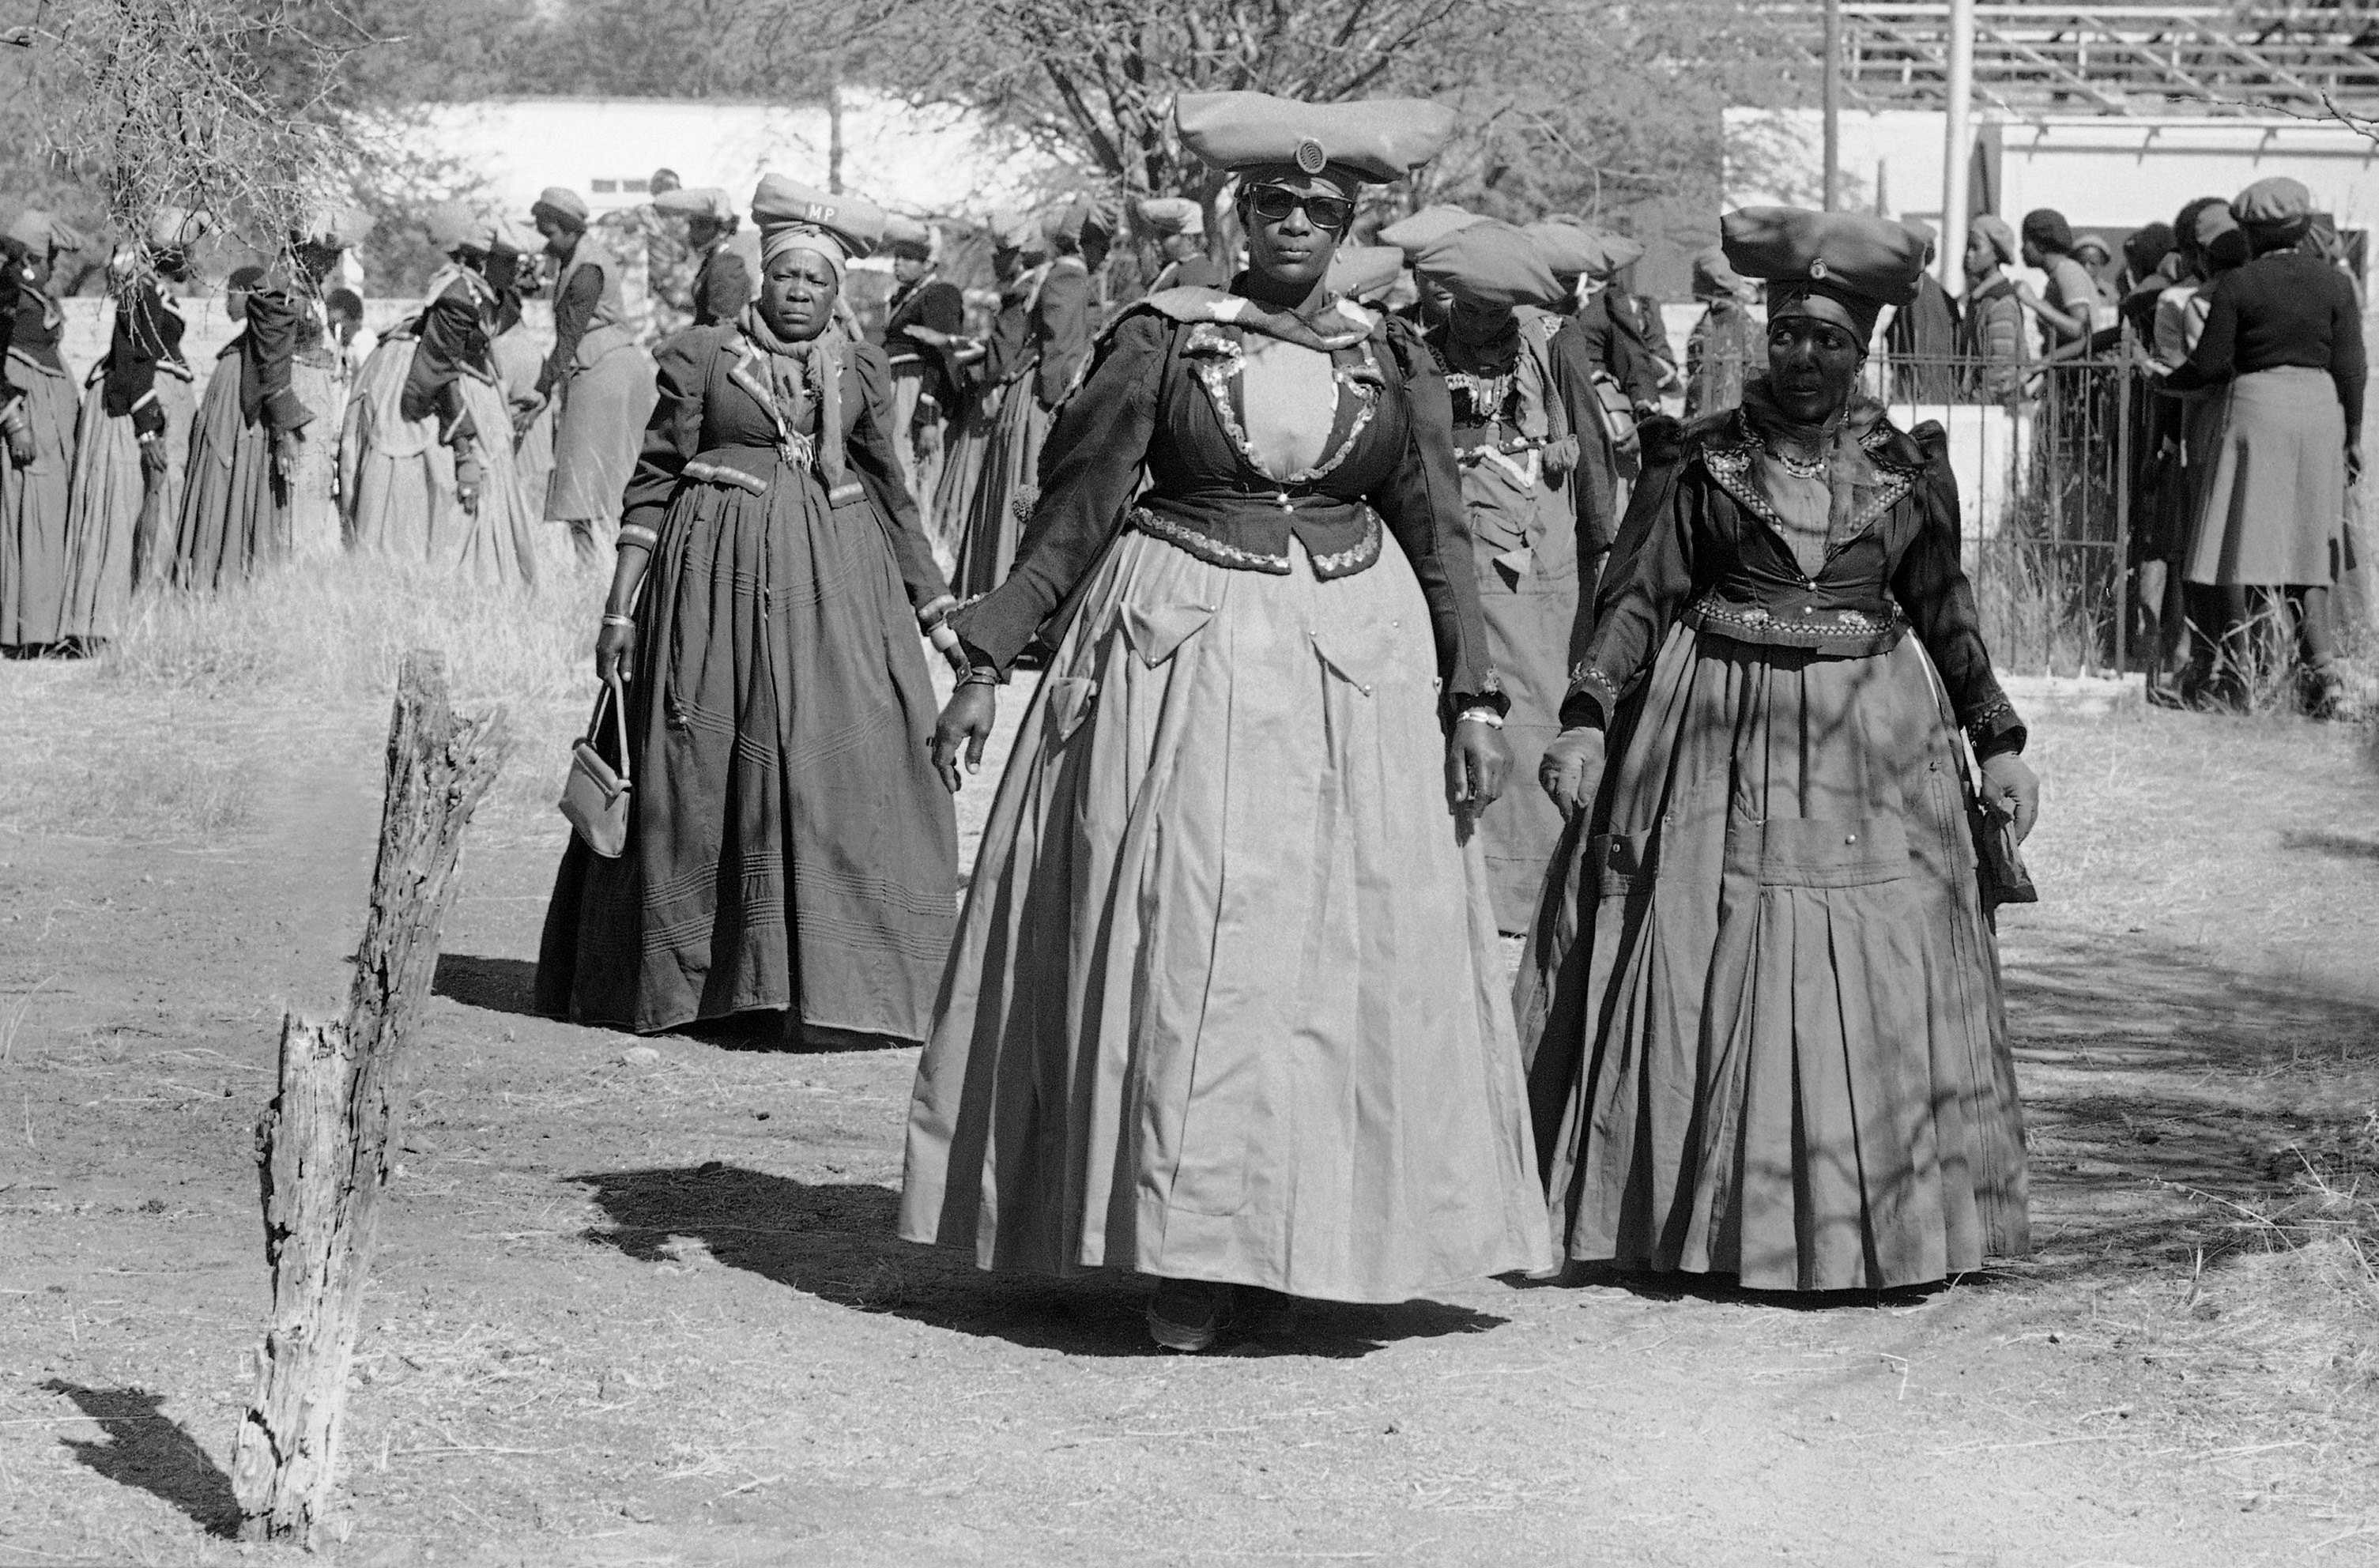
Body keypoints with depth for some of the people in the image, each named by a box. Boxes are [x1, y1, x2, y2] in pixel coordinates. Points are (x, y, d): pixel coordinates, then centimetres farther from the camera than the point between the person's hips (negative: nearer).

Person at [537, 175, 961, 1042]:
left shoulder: (860, 369, 9)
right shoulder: (703, 354, 1)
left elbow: (889, 491, 16)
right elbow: (654, 479, 2)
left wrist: (935, 604, 15)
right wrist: (621, 604, -3)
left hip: (835, 580, 2)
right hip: (718, 575, -2)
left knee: (854, 764, -6)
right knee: (695, 769, 2)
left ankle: (845, 986, -1)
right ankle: (664, 974, 16)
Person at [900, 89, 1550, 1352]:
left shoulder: (1395, 362, 7)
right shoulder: (1161, 339, 1)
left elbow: (1440, 539, 10)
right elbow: (1071, 514, 3)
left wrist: (1472, 699, 2)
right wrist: (983, 666, -1)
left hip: (1354, 667, 2)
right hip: (1181, 659, -2)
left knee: (1335, 953, 1)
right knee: (1180, 946, -5)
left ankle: (1294, 1244, 10)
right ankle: (1179, 1252, 0)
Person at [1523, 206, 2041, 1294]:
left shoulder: (1909, 469, 7)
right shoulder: (1701, 458, 1)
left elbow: (1946, 617, 15)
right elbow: (1636, 599, -2)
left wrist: (1998, 742, 12)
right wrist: (1587, 720, -14)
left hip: (1870, 748, 2)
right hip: (1719, 745, -1)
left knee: (1878, 987, 0)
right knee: (1699, 982, -1)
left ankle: (1875, 1231, 8)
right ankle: (1695, 1224, 8)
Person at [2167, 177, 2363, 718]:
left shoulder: (2236, 286, -4)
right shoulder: (2335, 283, 3)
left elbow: (2209, 363, -4)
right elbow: (2351, 367, 1)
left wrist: (2164, 382, 15)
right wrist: (2353, 437, 8)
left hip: (2256, 406, -3)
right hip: (2320, 410, 3)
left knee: (2241, 546, 5)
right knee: (2306, 547, 8)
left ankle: (2236, 675, 5)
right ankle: (2322, 666, -7)